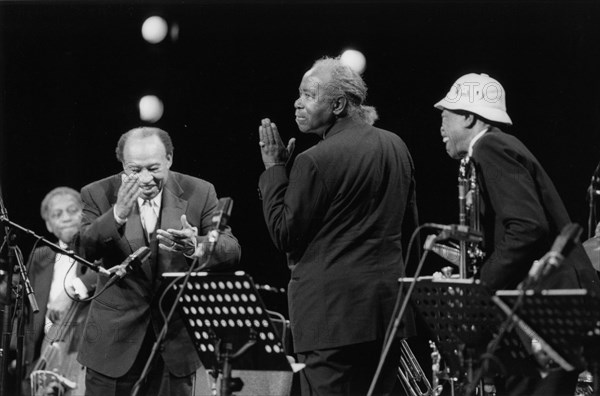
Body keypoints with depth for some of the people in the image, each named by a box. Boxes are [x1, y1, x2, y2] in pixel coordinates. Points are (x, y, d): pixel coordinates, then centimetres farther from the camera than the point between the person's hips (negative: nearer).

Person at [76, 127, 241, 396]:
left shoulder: (199, 193, -2)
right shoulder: (99, 195, -4)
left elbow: (231, 250, -10)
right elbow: (84, 250, -17)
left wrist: (198, 247, -32)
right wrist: (117, 215, -34)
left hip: (177, 338, 1)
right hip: (115, 338, 0)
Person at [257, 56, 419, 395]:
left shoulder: (316, 161, -14)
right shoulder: (396, 146, 10)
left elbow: (285, 236, -7)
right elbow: (409, 223, 19)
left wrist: (274, 168, -2)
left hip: (333, 307, -8)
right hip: (389, 303, 8)